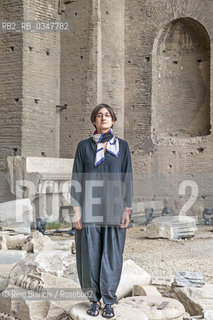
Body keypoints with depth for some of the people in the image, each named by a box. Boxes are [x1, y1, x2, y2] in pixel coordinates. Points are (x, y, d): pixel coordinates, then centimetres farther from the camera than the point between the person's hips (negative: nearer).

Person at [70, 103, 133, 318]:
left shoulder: (122, 146, 6)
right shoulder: (84, 146, 5)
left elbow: (127, 178, 4)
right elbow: (77, 178, 3)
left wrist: (126, 210, -3)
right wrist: (76, 209, -5)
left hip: (114, 207, 0)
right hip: (90, 207, 0)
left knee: (112, 255, 2)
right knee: (90, 254, 3)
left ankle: (109, 301, 13)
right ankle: (94, 299, 18)